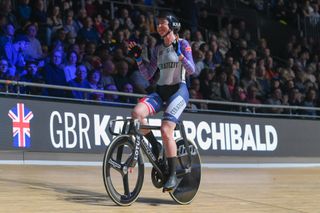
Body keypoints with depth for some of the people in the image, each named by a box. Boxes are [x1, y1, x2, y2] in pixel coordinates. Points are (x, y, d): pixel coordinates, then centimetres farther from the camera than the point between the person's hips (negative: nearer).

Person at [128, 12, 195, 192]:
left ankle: (173, 175, -11)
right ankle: (154, 146, -3)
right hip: (161, 91, 5)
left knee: (166, 131, -22)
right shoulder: (158, 49, 15)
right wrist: (138, 57, 3)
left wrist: (179, 54, -23)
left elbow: (191, 70, -11)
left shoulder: (183, 44, 0)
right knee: (137, 113, -25)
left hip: (178, 90, -5)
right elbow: (148, 74, 12)